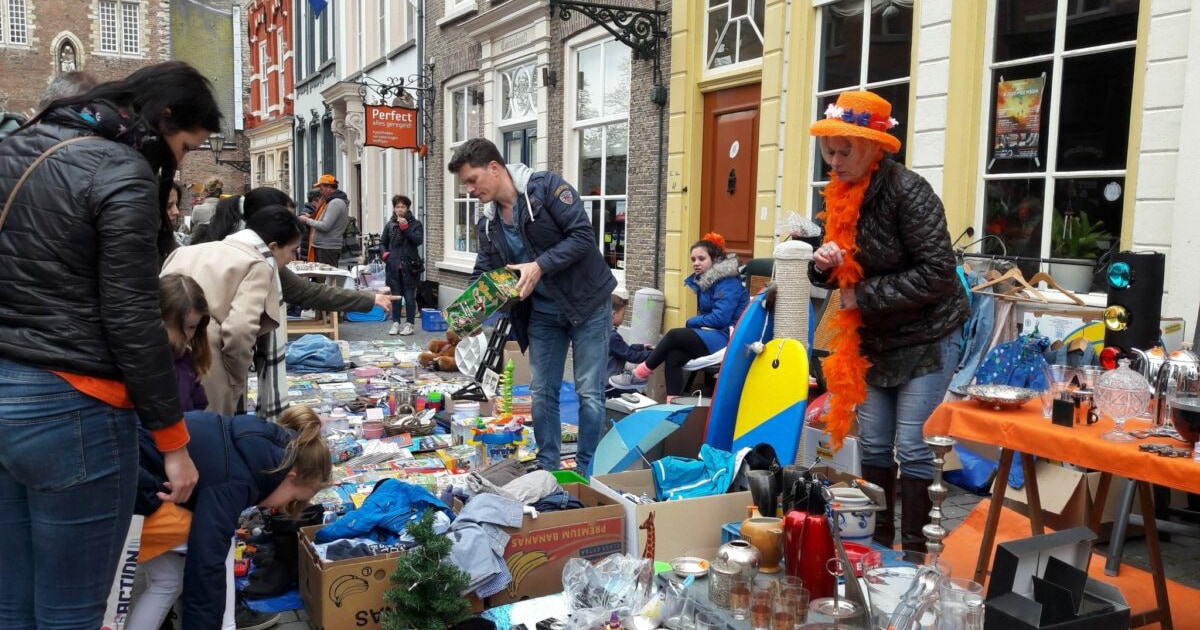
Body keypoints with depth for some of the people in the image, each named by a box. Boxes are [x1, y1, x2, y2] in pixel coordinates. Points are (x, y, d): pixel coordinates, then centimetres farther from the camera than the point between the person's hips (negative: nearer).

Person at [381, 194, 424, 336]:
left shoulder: (415, 224, 2)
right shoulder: (389, 225, 11)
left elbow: (418, 240, -12)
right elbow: (383, 243, 19)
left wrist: (405, 228, -17)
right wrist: (384, 252, 0)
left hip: (409, 265, -3)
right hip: (394, 266, 3)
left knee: (409, 296, 1)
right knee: (395, 295, 8)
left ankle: (409, 324, 8)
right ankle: (395, 323, 16)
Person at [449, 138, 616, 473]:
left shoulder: (546, 186, -16)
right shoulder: (488, 225, 4)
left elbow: (583, 235, -21)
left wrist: (540, 266, -27)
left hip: (586, 303, -6)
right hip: (543, 313, 6)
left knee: (589, 393, -1)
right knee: (542, 393, 9)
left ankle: (586, 471, 12)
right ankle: (547, 467, 22)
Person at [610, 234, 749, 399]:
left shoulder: (728, 283, -12)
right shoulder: (703, 280, 14)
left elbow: (720, 318, -21)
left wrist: (691, 322, -6)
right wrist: (693, 323, -4)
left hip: (726, 338, -8)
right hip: (712, 334, 8)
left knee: (674, 335, -18)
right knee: (673, 356, -18)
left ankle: (640, 375, -5)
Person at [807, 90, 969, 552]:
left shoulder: (908, 192, -20)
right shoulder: (841, 195, 2)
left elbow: (937, 274, -25)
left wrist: (864, 296, -21)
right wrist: (824, 265, -12)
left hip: (926, 339, -7)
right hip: (871, 340, 7)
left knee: (912, 448, -4)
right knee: (873, 445, 12)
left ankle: (913, 552, 10)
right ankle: (875, 544, 25)